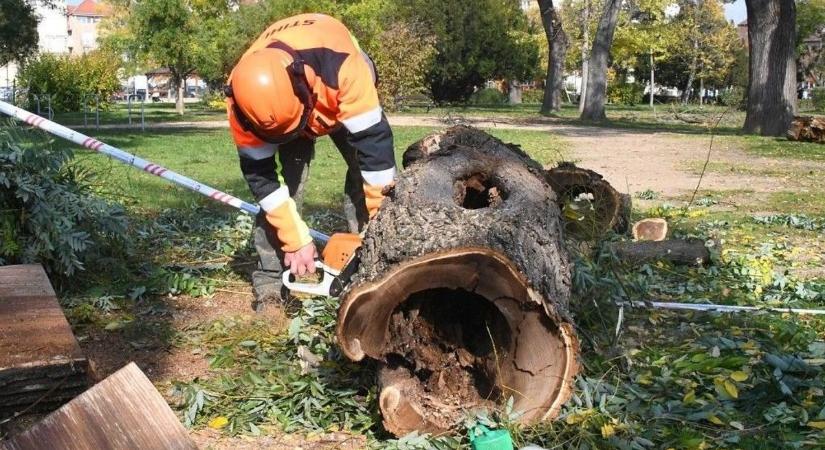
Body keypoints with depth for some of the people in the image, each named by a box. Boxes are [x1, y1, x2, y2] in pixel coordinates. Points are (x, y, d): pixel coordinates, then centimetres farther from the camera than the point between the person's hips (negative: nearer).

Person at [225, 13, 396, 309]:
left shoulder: (340, 66, -48)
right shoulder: (245, 98, -37)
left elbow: (375, 140, -40)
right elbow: (258, 173, -27)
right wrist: (296, 240, -28)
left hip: (340, 97, 0)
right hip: (275, 98, 1)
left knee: (365, 172, -13)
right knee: (281, 182, -15)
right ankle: (270, 281, -8)